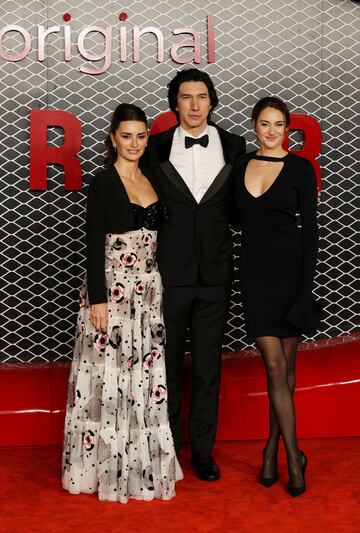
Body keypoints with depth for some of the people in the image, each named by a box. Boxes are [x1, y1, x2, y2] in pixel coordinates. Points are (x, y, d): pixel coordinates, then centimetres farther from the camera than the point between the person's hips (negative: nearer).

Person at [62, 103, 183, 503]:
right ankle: (106, 463, 13)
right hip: (113, 288, -6)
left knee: (146, 372, 9)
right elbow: (94, 244, -10)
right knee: (110, 371, 0)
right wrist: (98, 299, -15)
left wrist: (161, 288, 12)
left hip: (150, 290, 6)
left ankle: (143, 460, 21)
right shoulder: (103, 182, -6)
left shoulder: (152, 179, 11)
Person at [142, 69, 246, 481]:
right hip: (169, 274, -1)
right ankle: (167, 448, 25)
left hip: (214, 276, 1)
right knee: (168, 364, 10)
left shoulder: (233, 146, 3)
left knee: (208, 366, 9)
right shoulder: (157, 147, 0)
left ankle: (203, 450, 23)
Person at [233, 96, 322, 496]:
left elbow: (310, 228, -4)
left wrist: (307, 285, -10)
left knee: (286, 365, 6)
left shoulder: (300, 168, -2)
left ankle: (273, 447, 22)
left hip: (290, 271, -2)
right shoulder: (240, 164, 8)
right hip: (254, 272, 2)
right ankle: (293, 456, 8)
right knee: (274, 365, -2)